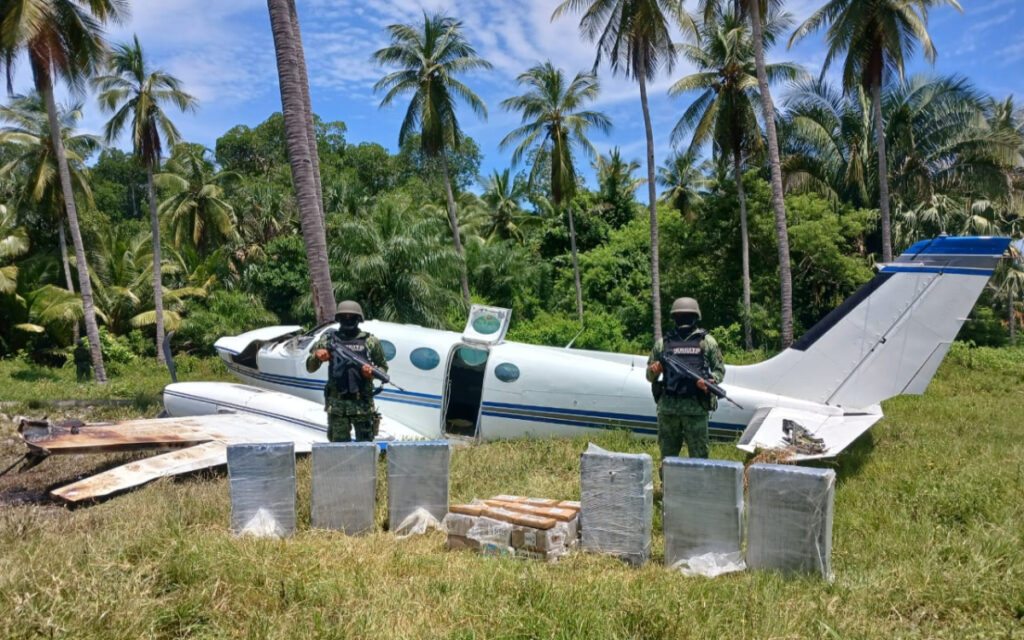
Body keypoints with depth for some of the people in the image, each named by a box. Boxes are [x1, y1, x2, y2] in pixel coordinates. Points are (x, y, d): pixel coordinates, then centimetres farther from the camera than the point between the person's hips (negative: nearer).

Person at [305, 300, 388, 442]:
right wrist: (317, 355, -12)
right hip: (337, 403, 0)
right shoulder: (329, 339, 6)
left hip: (362, 403, 0)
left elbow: (383, 366, 12)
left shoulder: (369, 341, 5)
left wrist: (372, 372, -10)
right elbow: (310, 368, 9)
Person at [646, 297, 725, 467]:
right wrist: (654, 371, -9)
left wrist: (711, 381, -13)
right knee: (667, 454, 9)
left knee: (698, 455, -1)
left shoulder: (707, 341, 7)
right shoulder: (663, 343, 11)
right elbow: (650, 375, 15)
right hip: (667, 407, 2)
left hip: (696, 408, -2)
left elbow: (719, 370, 8)